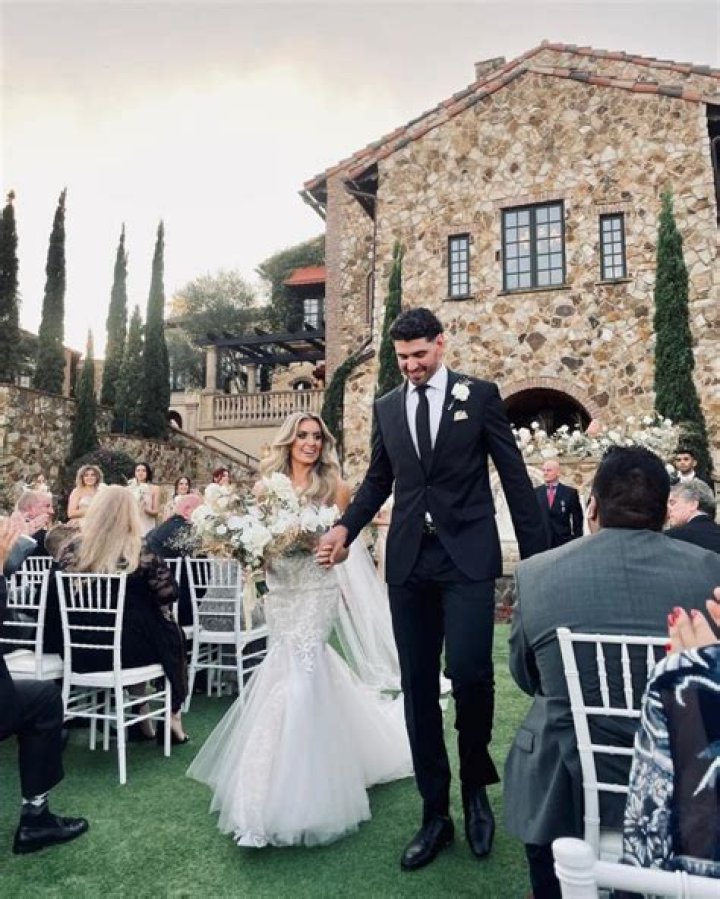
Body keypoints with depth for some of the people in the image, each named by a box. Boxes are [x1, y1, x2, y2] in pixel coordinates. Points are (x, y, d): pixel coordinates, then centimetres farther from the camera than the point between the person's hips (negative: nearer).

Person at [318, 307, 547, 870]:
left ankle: (475, 785, 17)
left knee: (469, 671, -14)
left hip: (468, 556, -3)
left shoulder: (479, 395, 2)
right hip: (409, 560, 4)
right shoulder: (386, 407, 12)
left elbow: (514, 475, 1)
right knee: (418, 687, 7)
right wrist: (346, 528, 2)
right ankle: (435, 814, 22)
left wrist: (537, 554, -2)